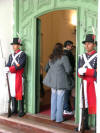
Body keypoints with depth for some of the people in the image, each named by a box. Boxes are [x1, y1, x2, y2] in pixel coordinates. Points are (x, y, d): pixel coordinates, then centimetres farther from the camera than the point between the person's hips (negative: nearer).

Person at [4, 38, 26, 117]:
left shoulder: (22, 54, -5)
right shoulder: (11, 55, 17)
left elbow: (20, 66, -16)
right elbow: (8, 64, 9)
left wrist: (10, 69, -20)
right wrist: (6, 69, -14)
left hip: (18, 76, -6)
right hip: (11, 76, 6)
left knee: (20, 93, -2)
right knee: (13, 93, 10)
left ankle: (21, 111, 7)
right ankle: (14, 109, 20)